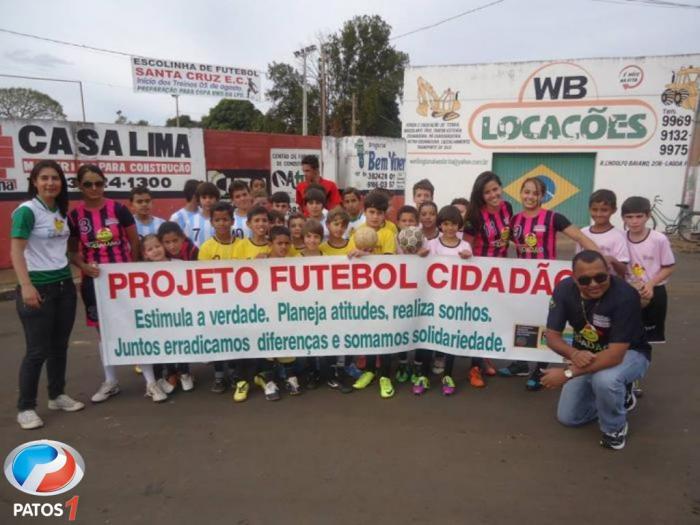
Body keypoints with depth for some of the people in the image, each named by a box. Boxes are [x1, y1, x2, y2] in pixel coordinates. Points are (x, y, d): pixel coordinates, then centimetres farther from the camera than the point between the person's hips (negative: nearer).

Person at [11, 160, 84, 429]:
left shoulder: (61, 212, 10)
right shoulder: (27, 210, -10)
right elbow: (16, 251, -16)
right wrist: (26, 286, -24)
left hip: (64, 284, 7)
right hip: (39, 287, -6)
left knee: (60, 345, 13)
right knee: (37, 350, -1)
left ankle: (57, 396, 27)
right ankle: (25, 407, 13)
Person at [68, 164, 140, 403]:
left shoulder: (118, 209, -5)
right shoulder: (74, 216, 0)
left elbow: (134, 241, 0)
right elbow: (72, 251, 7)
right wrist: (83, 266, -12)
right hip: (94, 280, 3)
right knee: (104, 330, 13)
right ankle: (110, 381, 27)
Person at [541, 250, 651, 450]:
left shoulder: (625, 296, -34)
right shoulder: (564, 289, -20)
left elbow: (615, 354, -36)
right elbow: (552, 335, -14)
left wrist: (568, 373, -39)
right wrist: (574, 354, -35)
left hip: (628, 353, -4)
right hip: (585, 356, 5)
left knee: (605, 380, -39)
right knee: (568, 417, 5)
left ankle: (615, 427, -5)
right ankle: (618, 394, 30)